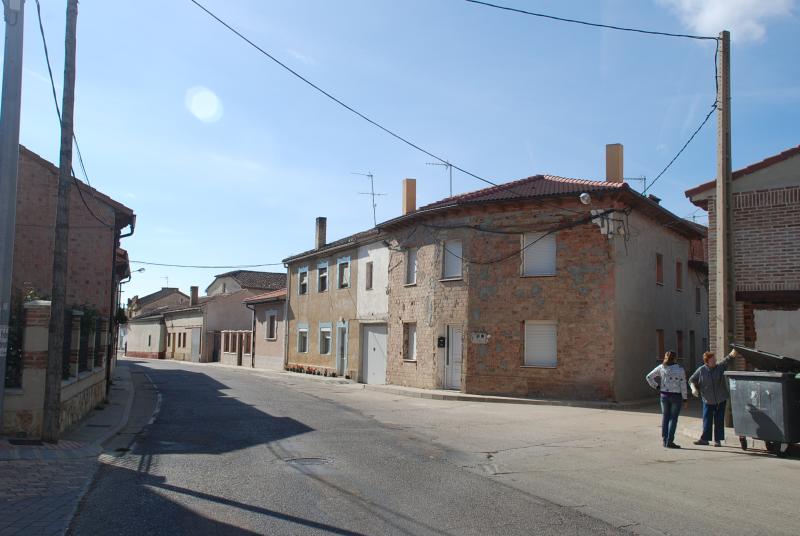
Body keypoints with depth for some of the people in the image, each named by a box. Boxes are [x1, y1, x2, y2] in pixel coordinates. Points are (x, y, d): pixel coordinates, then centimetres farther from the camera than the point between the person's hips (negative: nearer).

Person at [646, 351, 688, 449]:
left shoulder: (661, 367, 1)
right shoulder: (680, 369, -7)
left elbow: (648, 377, 2)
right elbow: (683, 385, -6)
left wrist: (656, 386, 9)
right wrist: (685, 398, 1)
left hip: (664, 395, 3)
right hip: (676, 396, -3)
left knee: (665, 417, 11)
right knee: (673, 418, 1)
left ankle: (665, 440, 14)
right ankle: (669, 441, -1)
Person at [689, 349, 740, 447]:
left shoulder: (720, 367, -1)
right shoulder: (701, 370, -2)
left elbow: (728, 359, -15)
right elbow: (692, 380, 5)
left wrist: (734, 353, -33)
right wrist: (693, 388, -13)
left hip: (721, 399, 1)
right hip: (708, 400, -1)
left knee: (719, 420, 4)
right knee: (707, 420, 2)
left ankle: (718, 440, 13)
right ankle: (705, 439, 13)